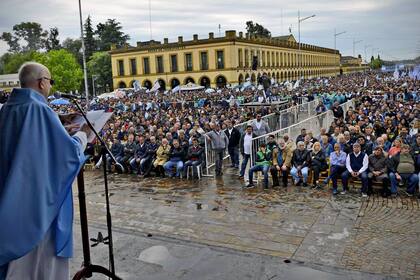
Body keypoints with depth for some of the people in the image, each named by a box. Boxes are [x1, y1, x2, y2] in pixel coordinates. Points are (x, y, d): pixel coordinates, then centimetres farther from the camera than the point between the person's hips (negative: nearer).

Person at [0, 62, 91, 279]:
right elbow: (70, 151, -18)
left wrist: (61, 129, 16)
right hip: (39, 194, -8)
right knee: (42, 252, 7)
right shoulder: (40, 109, -20)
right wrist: (83, 134, 1)